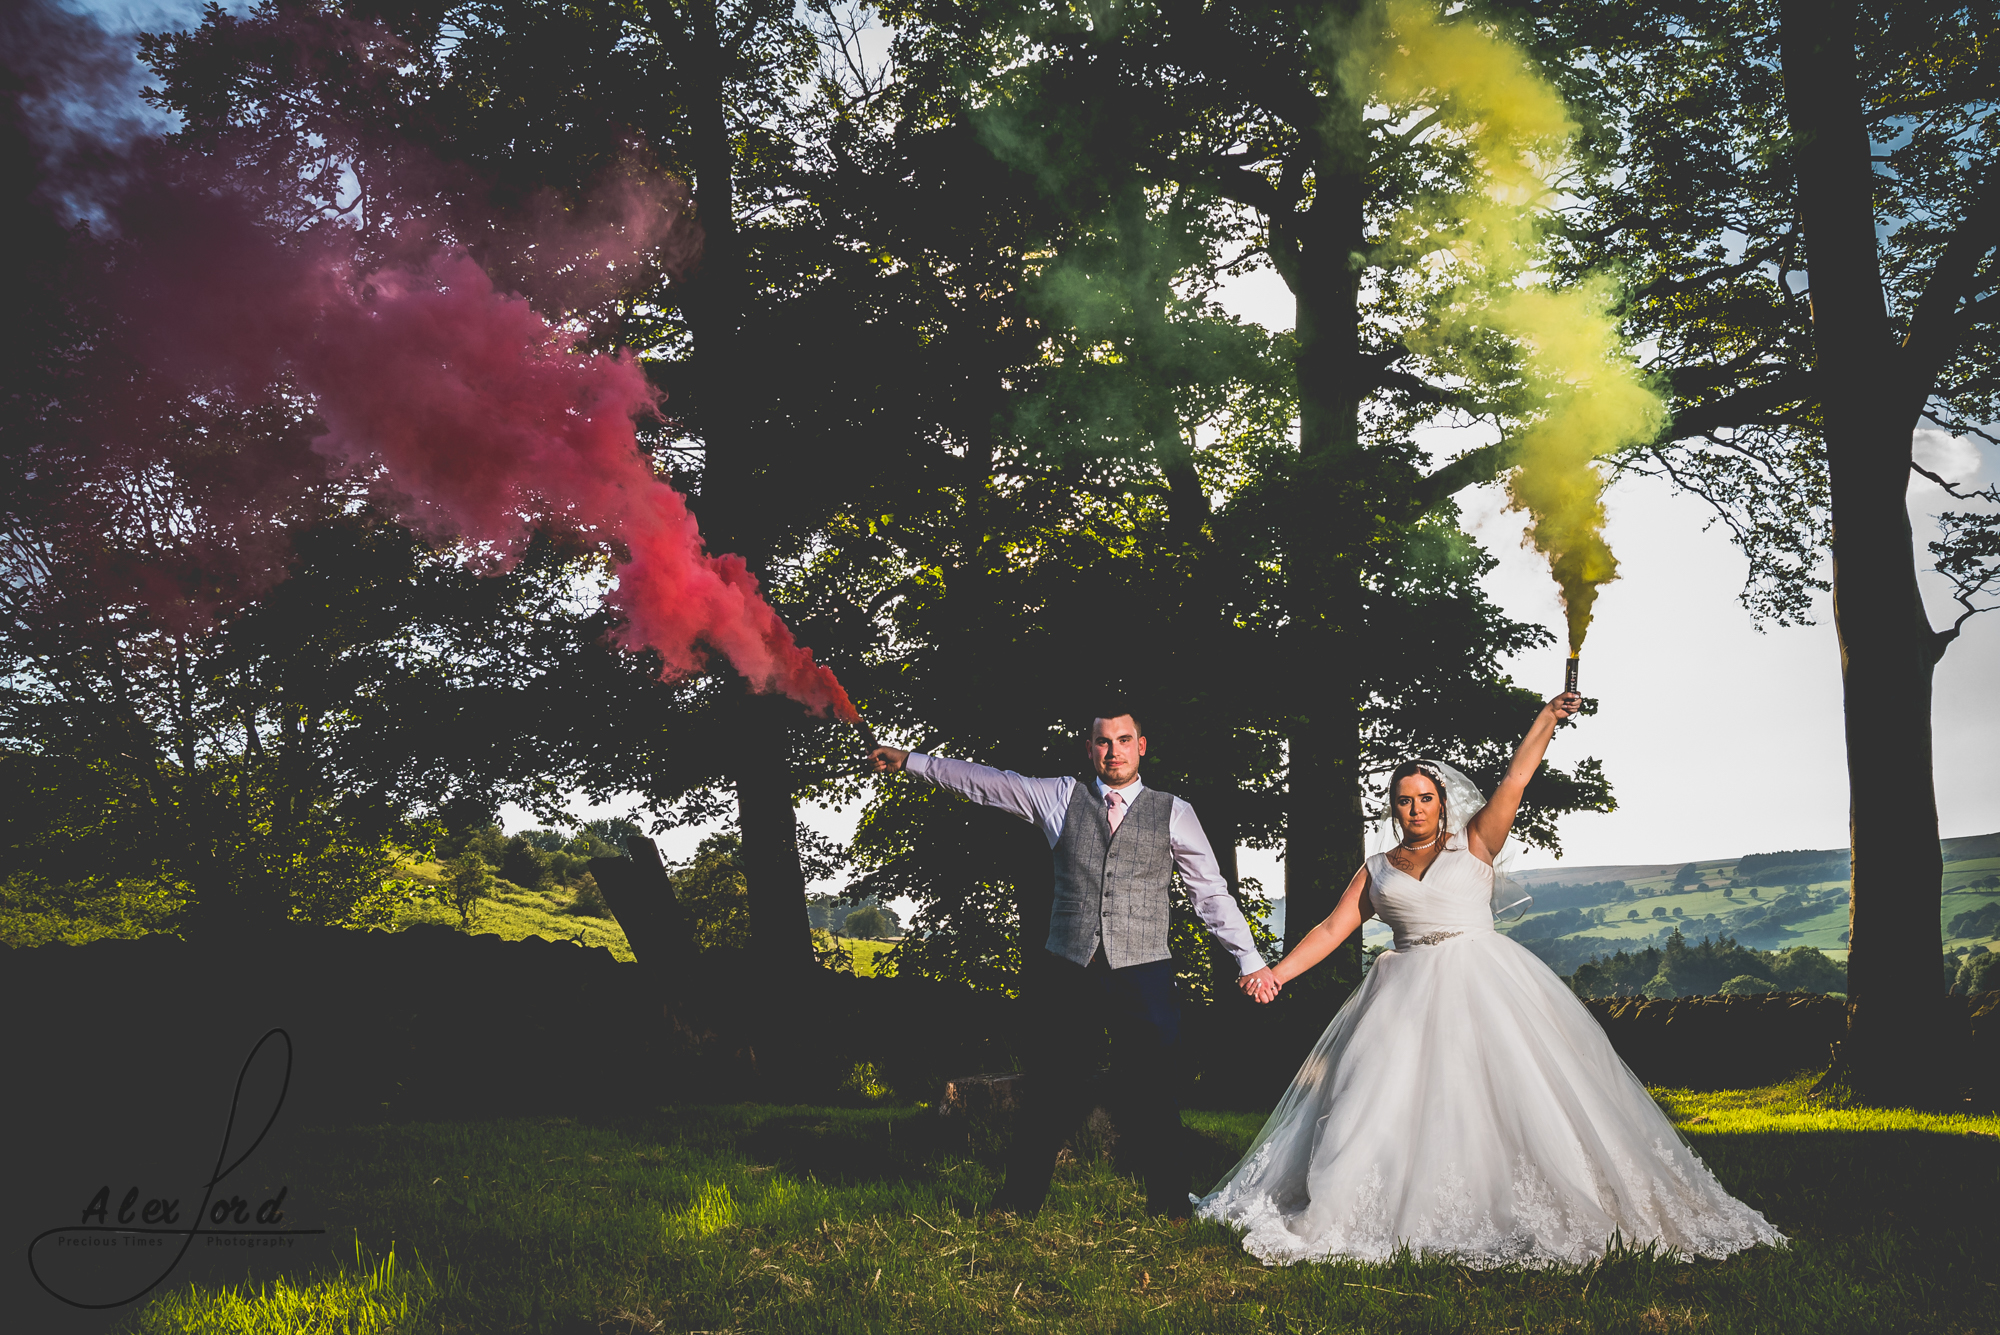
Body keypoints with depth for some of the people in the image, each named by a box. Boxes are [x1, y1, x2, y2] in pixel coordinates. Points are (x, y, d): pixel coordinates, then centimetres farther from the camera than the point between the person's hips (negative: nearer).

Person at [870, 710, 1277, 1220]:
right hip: (1070, 974, 1)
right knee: (1052, 1093, 6)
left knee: (1151, 1097, -1)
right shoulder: (1061, 797, 10)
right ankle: (1019, 1201, 18)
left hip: (1142, 974, -1)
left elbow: (1212, 893, 7)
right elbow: (985, 781, 15)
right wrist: (909, 760, 16)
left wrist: (1250, 960, 1)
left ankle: (1169, 1206, 12)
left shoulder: (1173, 812, 6)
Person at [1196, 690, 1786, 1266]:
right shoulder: (1375, 870, 11)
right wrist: (1276, 974, -1)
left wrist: (1546, 718, -5)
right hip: (1410, 996, 1)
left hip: (1484, 983, -1)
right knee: (1389, 1101, -5)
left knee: (1515, 1089, -8)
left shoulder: (1473, 844, 8)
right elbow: (1332, 928, 8)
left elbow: (1513, 783, 1)